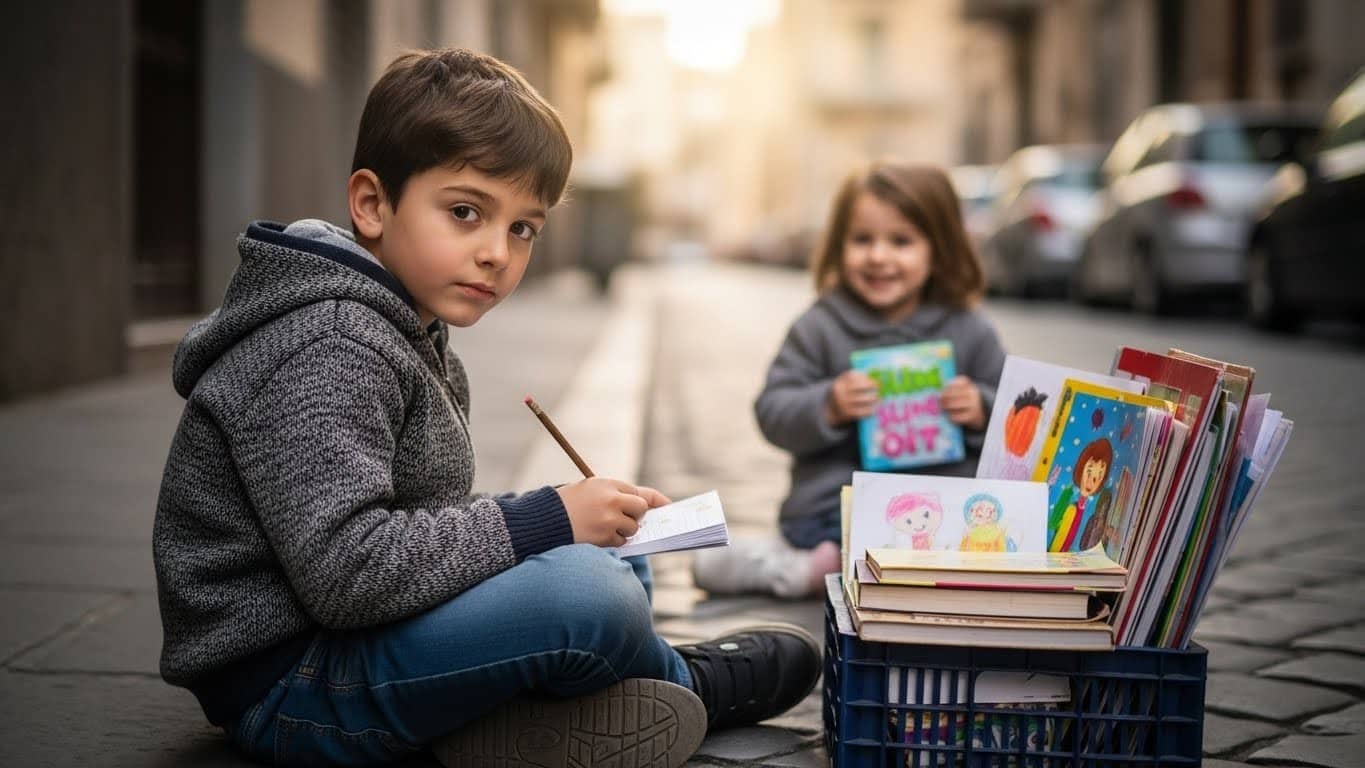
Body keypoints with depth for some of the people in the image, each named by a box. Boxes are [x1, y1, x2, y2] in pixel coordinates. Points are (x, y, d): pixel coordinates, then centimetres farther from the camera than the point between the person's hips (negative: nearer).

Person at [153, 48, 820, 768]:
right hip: (284, 681, -11)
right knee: (586, 595, -25)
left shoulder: (410, 332, 12)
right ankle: (692, 684, 6)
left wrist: (564, 523, -1)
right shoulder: (326, 352, -21)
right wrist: (543, 521, -22)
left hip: (353, 636, 11)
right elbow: (343, 568, -30)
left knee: (621, 568, 18)